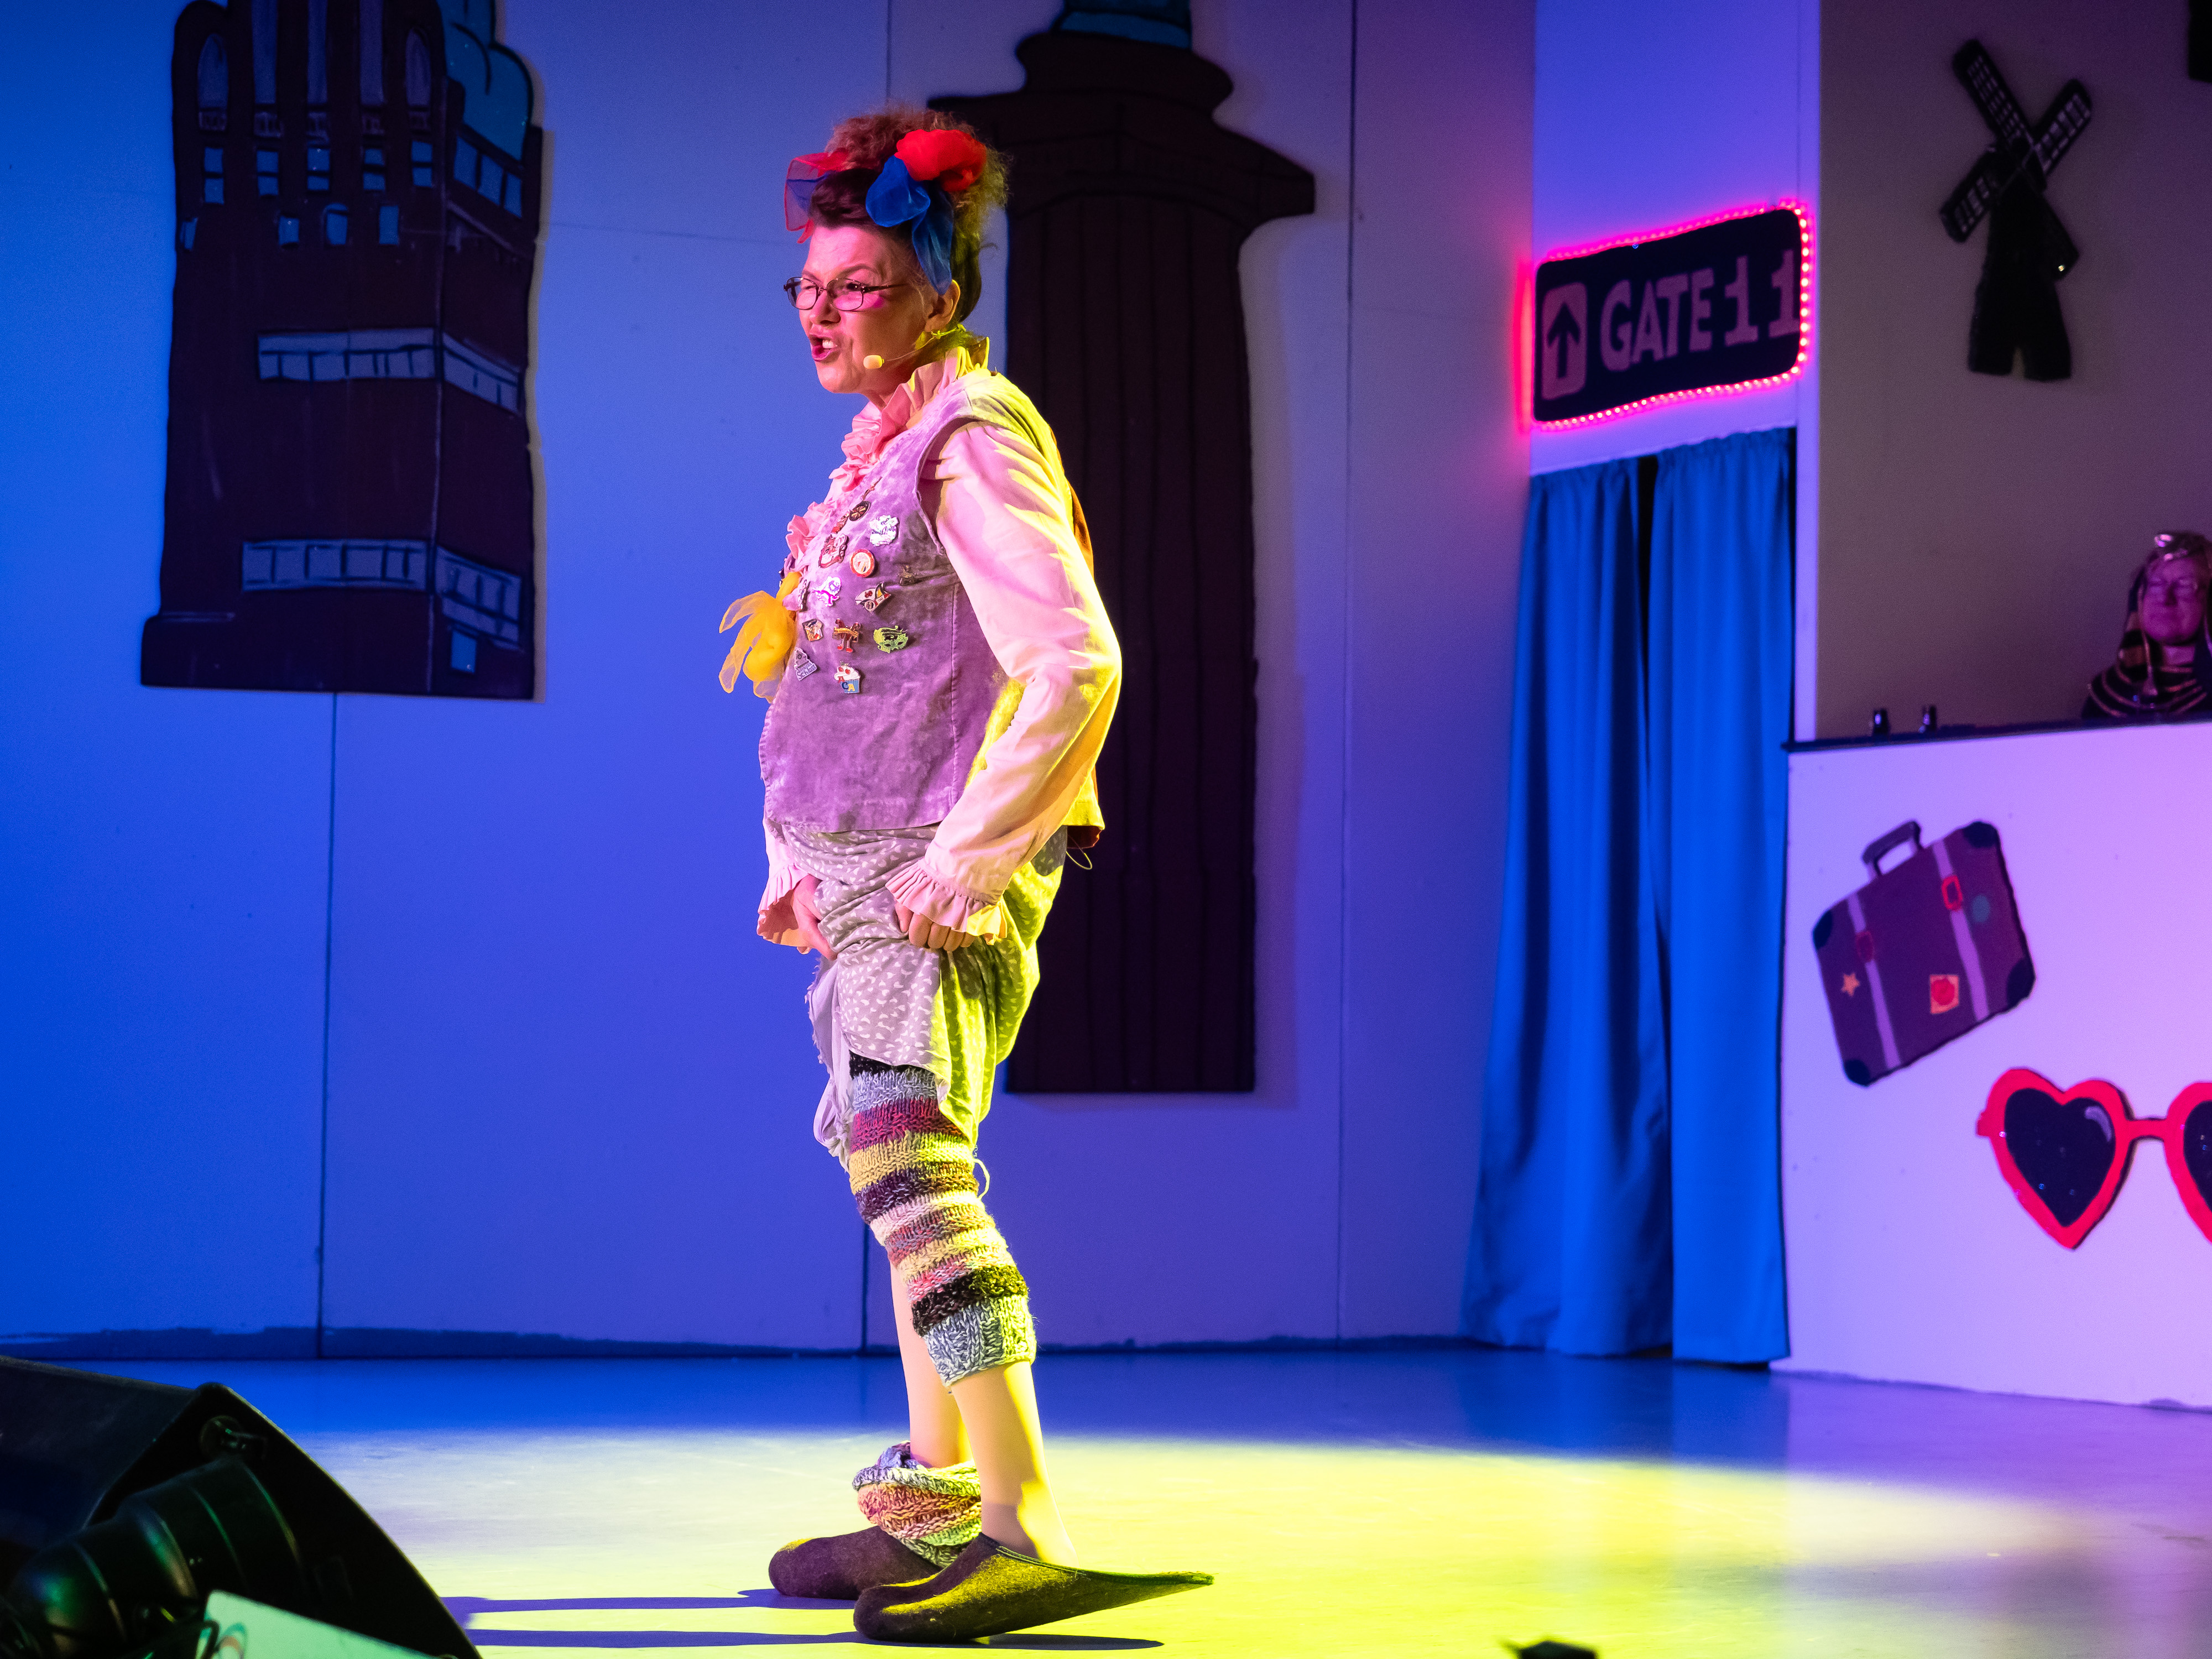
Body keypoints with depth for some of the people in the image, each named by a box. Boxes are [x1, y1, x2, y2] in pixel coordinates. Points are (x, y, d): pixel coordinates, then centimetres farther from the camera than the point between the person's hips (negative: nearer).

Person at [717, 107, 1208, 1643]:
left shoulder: (975, 441, -11)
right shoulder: (883, 449, 17)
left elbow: (1075, 666, -21)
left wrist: (968, 859, -22)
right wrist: (809, 862, 20)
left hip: (950, 877, -10)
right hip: (867, 875, 10)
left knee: (908, 1162, -18)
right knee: (905, 1171, 14)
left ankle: (1027, 1534, -20)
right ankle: (933, 1503, 24)